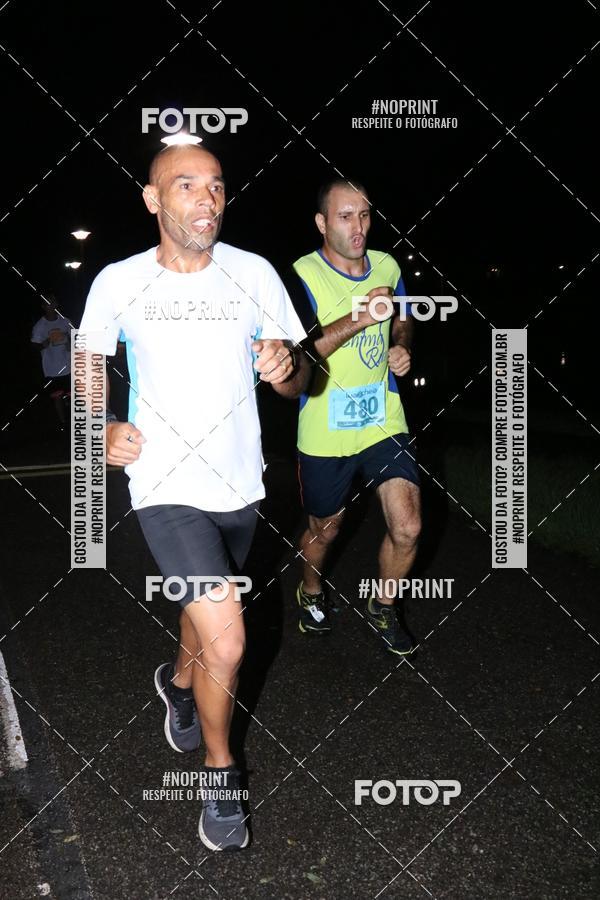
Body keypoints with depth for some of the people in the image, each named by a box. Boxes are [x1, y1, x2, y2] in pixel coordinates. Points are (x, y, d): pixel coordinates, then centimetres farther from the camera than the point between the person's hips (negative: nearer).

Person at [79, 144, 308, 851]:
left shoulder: (254, 274, -5)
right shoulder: (119, 282, -8)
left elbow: (296, 382, 0)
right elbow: (89, 362, 9)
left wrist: (286, 367, -23)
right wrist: (102, 428, -9)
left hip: (238, 485, 4)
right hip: (166, 486, -4)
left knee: (208, 608, 26)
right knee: (227, 642, -14)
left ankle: (179, 679, 60)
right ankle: (220, 771, 13)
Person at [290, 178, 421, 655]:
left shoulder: (387, 267, 3)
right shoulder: (301, 276, -12)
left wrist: (401, 348, -1)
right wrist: (359, 318, -31)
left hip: (384, 422, 3)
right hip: (325, 432, -3)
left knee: (407, 529, -6)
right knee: (325, 528, 16)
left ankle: (383, 608, 22)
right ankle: (311, 593, 48)